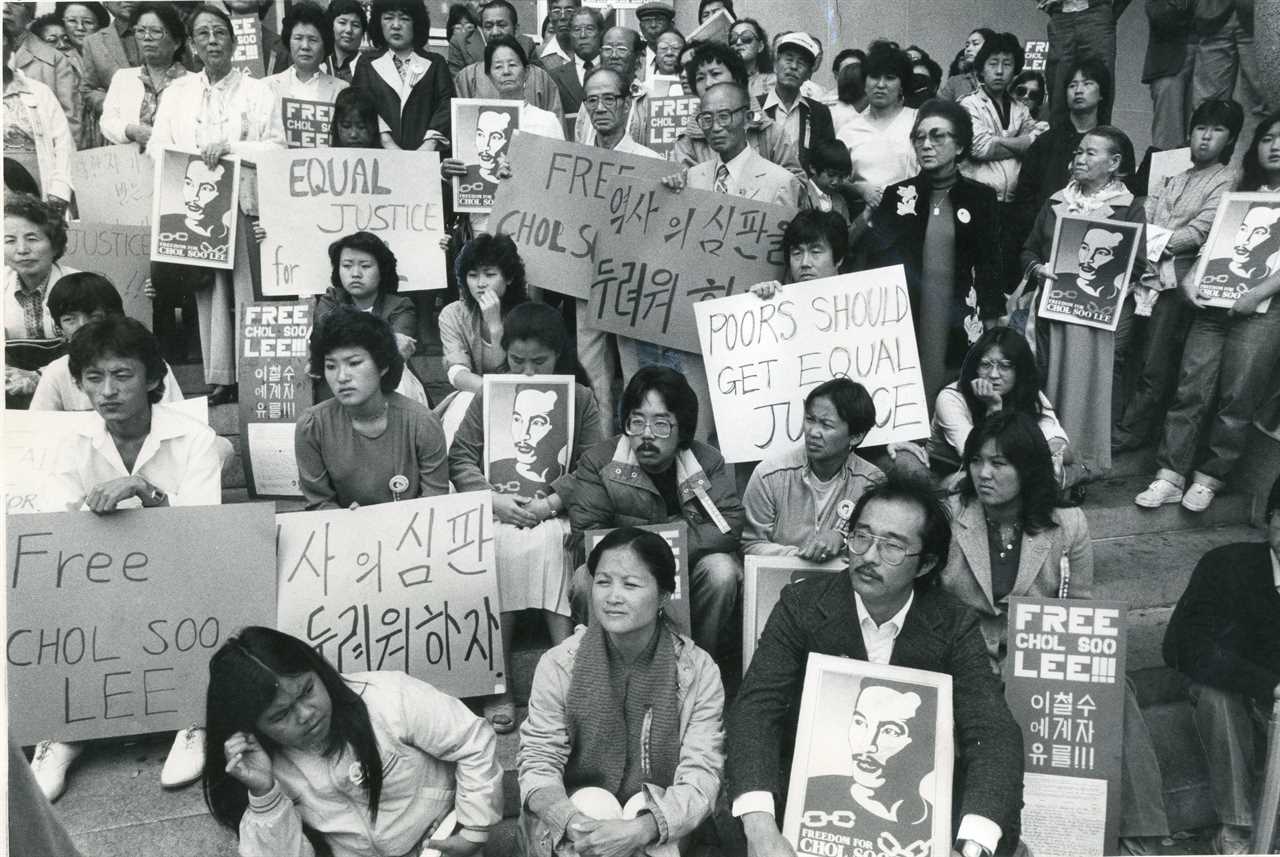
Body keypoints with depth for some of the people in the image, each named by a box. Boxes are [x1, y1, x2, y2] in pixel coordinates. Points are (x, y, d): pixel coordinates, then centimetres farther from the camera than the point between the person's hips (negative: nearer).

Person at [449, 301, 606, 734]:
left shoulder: (580, 398, 15)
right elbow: (460, 456, 13)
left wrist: (550, 504, -10)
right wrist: (494, 499, -4)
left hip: (554, 516, -1)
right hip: (496, 513, 1)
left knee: (547, 544, -34)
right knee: (503, 549, -32)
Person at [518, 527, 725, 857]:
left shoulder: (697, 671, -7)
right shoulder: (559, 665, -5)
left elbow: (700, 777, -12)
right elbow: (538, 761, -6)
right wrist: (573, 823, -27)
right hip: (575, 819, 1)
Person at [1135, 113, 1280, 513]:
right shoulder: (1242, 192, 22)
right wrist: (1191, 279, 1)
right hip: (1212, 304, 4)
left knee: (1236, 400, -4)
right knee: (1190, 390, -2)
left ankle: (1210, 477, 7)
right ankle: (1170, 475, 0)